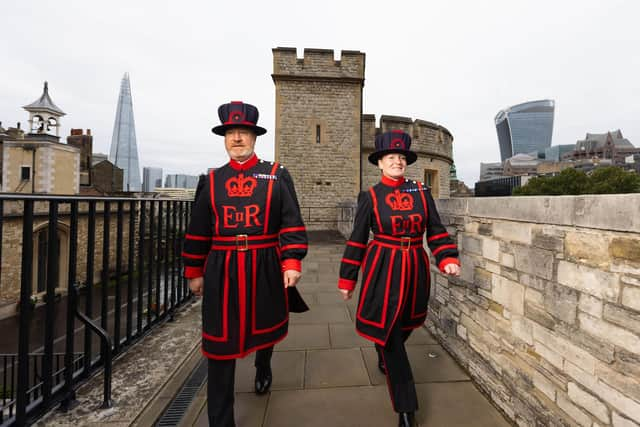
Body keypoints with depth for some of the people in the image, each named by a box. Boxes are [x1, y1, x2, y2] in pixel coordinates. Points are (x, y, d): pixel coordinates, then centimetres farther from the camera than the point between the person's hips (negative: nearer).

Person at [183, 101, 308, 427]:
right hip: (221, 271, 1)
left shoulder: (276, 175, -1)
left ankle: (263, 369, 55)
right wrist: (195, 272, 11)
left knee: (265, 326, 21)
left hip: (265, 268, 0)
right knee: (220, 342, 5)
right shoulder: (212, 180, 6)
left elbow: (292, 223, -5)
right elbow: (197, 231, 10)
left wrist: (292, 263, -14)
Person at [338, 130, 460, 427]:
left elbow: (436, 231, 5)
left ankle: (384, 361, 55)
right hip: (383, 271, -3)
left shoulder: (421, 192, 3)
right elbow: (357, 240, -2)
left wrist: (448, 259, -12)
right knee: (389, 334, 2)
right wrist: (347, 279, -1)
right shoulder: (370, 197, -5)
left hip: (415, 269, 4)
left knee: (404, 327, 21)